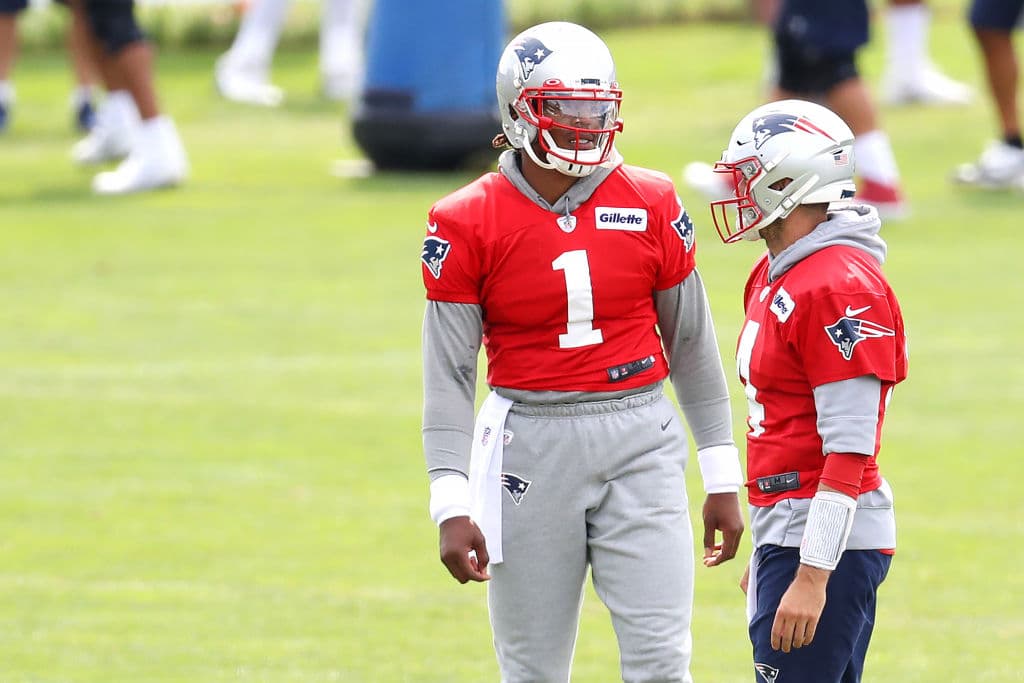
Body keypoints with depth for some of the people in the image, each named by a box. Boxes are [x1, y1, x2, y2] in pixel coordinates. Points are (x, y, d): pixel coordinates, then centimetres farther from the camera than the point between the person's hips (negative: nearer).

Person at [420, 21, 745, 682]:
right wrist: (451, 505, -10)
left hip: (640, 441, 1)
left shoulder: (652, 206, 2)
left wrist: (722, 478, 11)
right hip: (530, 448, -1)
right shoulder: (468, 224, -4)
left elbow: (691, 343, 10)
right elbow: (449, 373, -2)